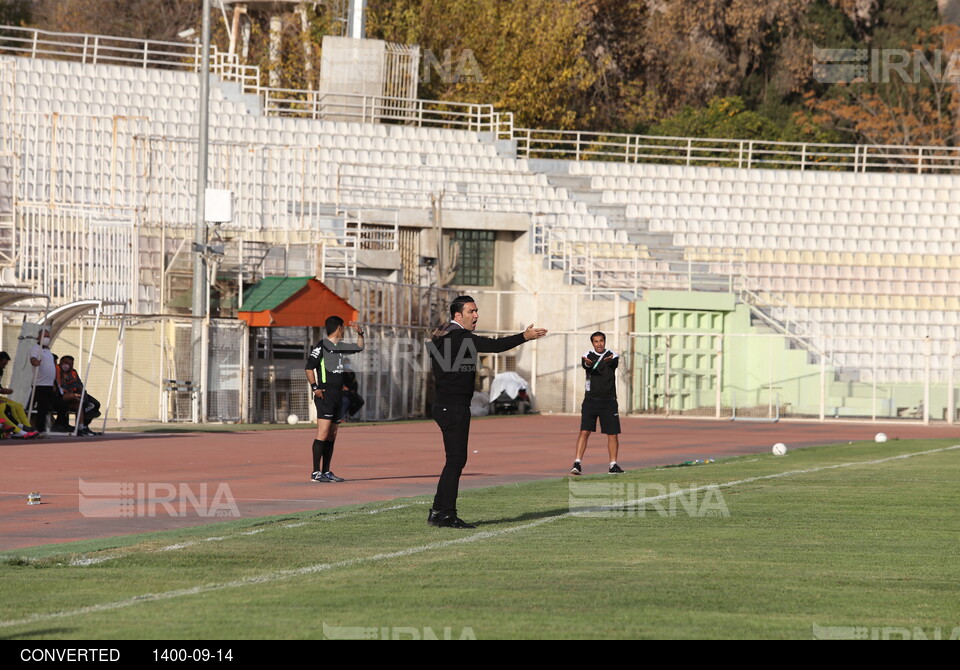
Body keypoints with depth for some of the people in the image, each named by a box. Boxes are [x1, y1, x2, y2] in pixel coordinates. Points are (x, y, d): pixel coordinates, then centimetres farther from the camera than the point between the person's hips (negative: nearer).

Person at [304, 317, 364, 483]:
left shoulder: (340, 346, 18)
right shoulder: (322, 346, -6)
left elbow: (359, 347, 34)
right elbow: (309, 367, -12)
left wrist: (359, 332, 19)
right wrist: (314, 387, -19)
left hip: (337, 395, 9)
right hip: (325, 394, -9)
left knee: (332, 435, 9)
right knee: (323, 433, -15)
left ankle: (326, 472, 13)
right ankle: (316, 473, -19)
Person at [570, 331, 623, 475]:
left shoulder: (612, 356, 1)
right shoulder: (588, 356, 3)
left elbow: (614, 364, -21)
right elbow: (585, 364, -19)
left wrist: (609, 361, -46)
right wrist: (587, 363, -45)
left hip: (608, 401, 0)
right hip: (591, 399, 0)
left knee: (613, 434, 2)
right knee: (584, 431, -10)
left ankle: (613, 464, 12)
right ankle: (577, 463, -12)